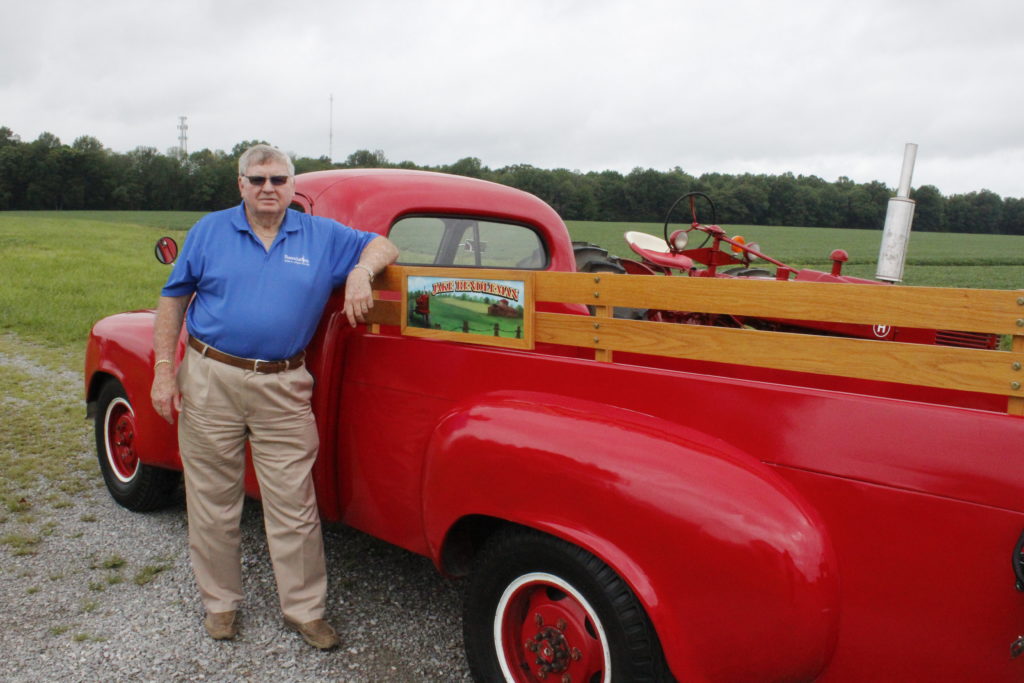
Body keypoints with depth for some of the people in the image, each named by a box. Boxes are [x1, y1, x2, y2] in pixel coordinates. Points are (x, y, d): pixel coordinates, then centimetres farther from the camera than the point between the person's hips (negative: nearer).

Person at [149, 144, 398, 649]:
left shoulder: (321, 236, 6)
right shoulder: (208, 231, 5)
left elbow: (382, 246, 11)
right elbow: (173, 300, 8)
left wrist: (361, 271, -12)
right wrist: (163, 371, 2)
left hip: (283, 390, 0)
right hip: (210, 382, 1)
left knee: (294, 507, 2)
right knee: (213, 503, 11)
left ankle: (305, 610, 17)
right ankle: (220, 602, 30)